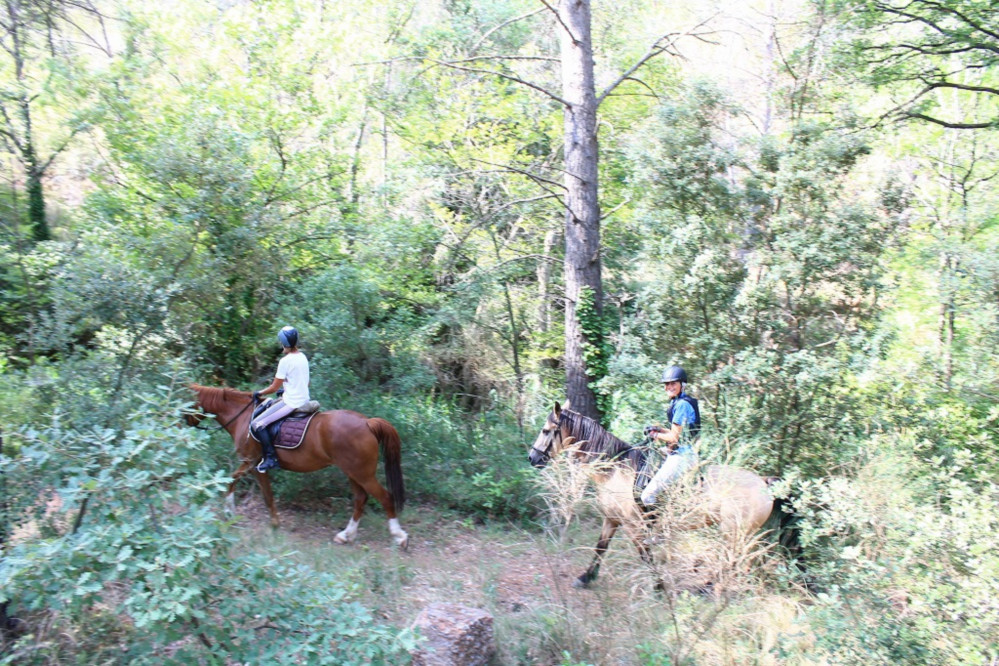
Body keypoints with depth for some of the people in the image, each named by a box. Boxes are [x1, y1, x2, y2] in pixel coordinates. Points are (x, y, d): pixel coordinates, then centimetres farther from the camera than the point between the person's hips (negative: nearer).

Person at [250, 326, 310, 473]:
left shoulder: (285, 361, -17)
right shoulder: (303, 357, 7)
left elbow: (274, 388, -11)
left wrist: (259, 393, 6)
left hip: (291, 403, -9)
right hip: (304, 399, 9)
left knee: (257, 424, -7)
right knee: (269, 404, 31)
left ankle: (270, 457, -8)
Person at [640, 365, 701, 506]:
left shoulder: (682, 404, -17)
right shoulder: (676, 402, 14)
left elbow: (674, 437, -19)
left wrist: (656, 435, -2)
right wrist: (659, 429, 8)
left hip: (681, 457, -11)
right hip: (678, 455, 11)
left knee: (647, 495, -13)